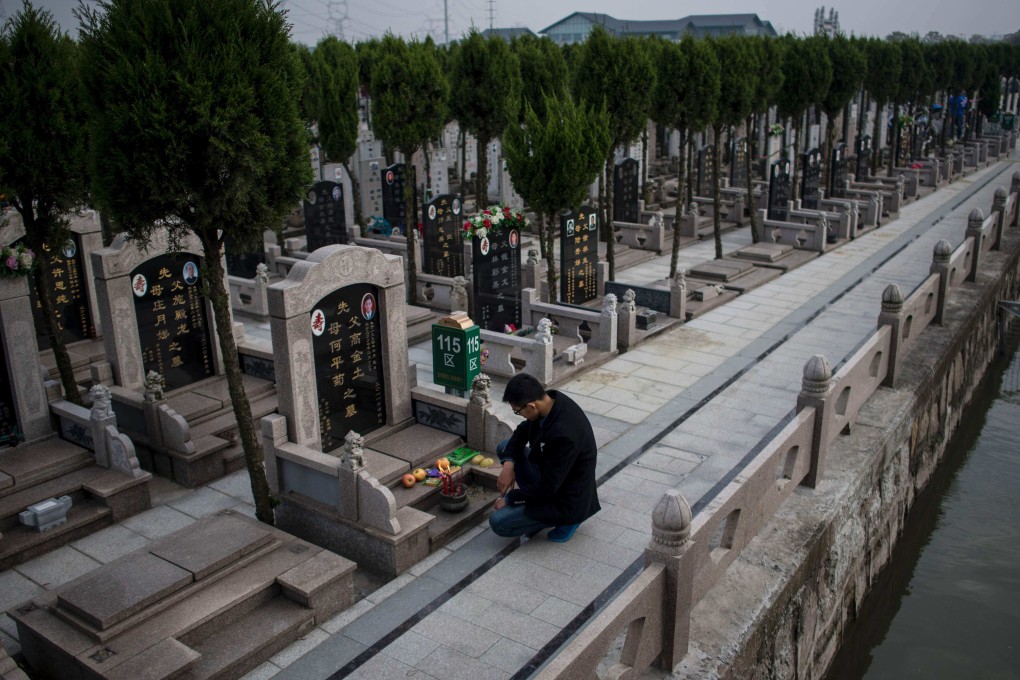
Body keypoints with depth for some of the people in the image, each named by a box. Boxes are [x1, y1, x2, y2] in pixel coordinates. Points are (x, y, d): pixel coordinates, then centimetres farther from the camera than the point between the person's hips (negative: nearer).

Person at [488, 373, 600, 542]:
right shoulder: (551, 400, -11)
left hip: (567, 499, -9)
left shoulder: (563, 434, -36)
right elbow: (523, 431, 7)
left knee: (498, 523, -13)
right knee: (504, 448, 9)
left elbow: (547, 488, -27)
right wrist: (508, 463, -9)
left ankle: (565, 519, 2)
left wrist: (508, 499, -13)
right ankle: (536, 511, 9)